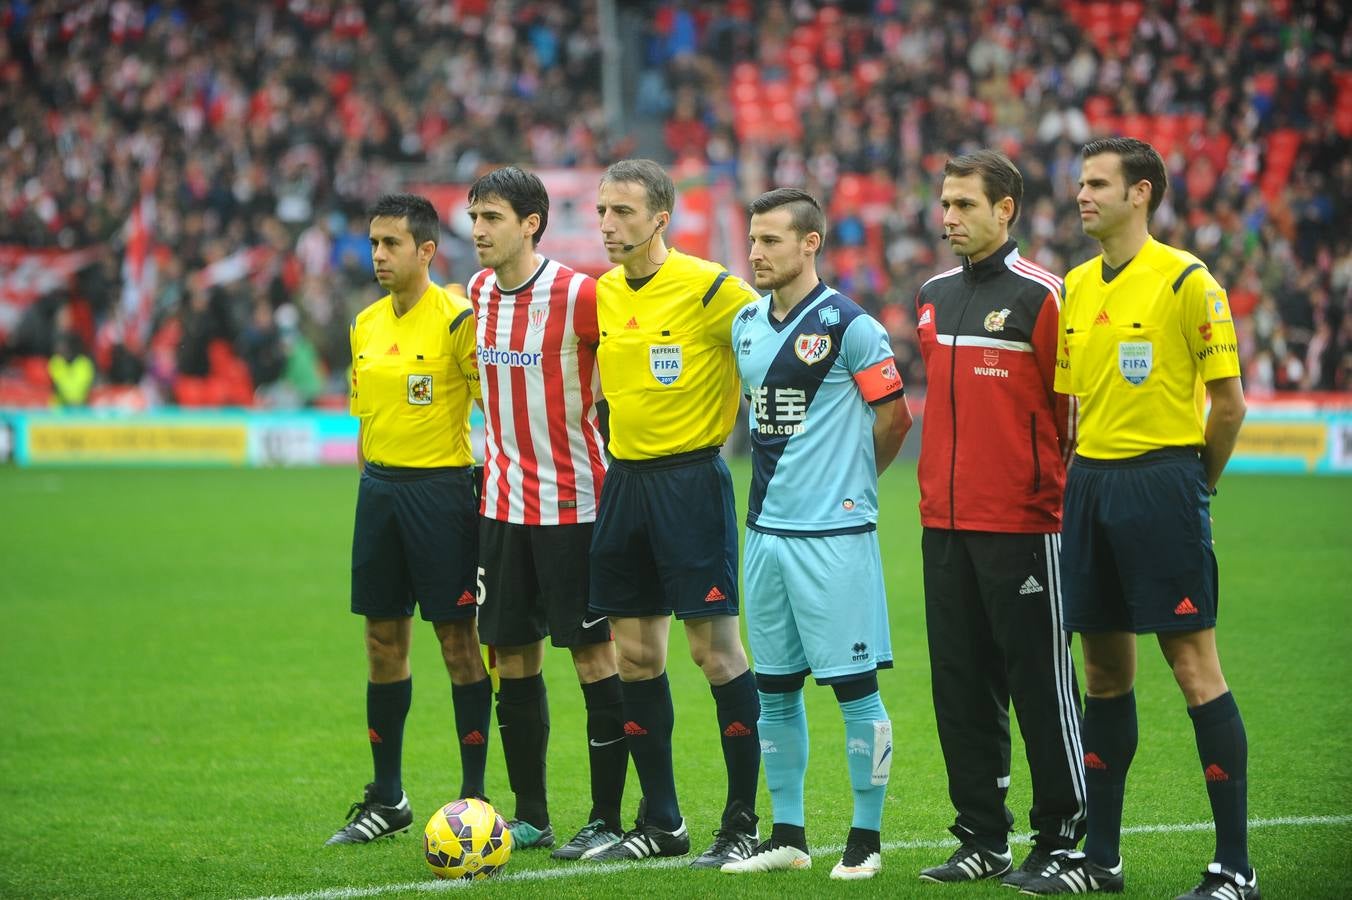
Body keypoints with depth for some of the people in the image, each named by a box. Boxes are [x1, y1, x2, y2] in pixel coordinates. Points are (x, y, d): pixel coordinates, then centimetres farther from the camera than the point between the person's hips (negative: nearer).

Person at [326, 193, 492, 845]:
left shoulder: (456, 318, -10)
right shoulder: (366, 325, 11)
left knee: (458, 638, -2)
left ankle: (474, 795, 5)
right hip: (379, 485, 7)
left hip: (441, 486, -7)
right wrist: (371, 486, 14)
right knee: (383, 639, 9)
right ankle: (387, 798, 17)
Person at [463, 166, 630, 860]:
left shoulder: (578, 295, -15)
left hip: (572, 501, -6)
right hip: (503, 502, 6)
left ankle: (606, 818, 3)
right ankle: (530, 816, 16)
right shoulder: (479, 292, 6)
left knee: (594, 655, -2)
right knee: (512, 656, 8)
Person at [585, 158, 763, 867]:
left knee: (715, 650, -6)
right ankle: (659, 823, 18)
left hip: (691, 478, -7)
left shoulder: (709, 289, -12)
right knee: (635, 654, 8)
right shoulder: (600, 295, 9)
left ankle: (743, 823, 1)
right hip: (624, 481, 7)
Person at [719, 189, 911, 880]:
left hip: (833, 533, -7)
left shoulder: (848, 325, -10)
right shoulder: (745, 326, 11)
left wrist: (849, 483, 6)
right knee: (774, 689, 10)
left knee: (854, 686, -3)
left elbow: (894, 416, -5)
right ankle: (787, 835, 18)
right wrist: (782, 482, 14)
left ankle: (866, 839, 5)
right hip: (766, 530, 7)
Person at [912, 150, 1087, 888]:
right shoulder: (933, 297, 12)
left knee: (1041, 685, -2)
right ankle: (983, 840, 16)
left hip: (1021, 522, -7)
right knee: (960, 685, 8)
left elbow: (1073, 405, -6)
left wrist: (1058, 488, -5)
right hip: (944, 520, 7)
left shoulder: (1039, 295, -8)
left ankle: (1061, 838, 5)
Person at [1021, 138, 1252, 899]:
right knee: (1105, 671, 11)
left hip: (1163, 481, -7)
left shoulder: (1186, 281, -9)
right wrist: (1089, 475, 12)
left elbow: (1230, 401, -8)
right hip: (1091, 484, 7)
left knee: (1195, 666, -6)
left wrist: (1193, 483, 2)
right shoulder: (1078, 286, 12)